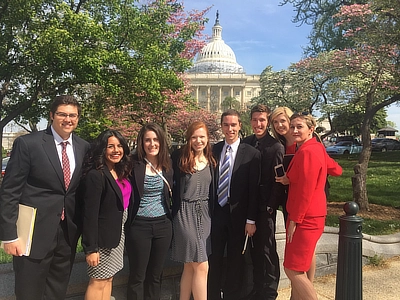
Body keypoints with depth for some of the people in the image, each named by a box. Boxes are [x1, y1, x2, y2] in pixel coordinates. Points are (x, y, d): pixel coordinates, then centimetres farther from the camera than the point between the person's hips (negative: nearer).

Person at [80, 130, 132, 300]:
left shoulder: (120, 172, 6)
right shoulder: (95, 175, -19)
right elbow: (90, 214, -20)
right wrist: (91, 247, -20)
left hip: (118, 233, 8)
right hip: (102, 236, -8)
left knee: (108, 279, 17)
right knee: (98, 281, 5)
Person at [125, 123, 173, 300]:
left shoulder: (167, 165, 3)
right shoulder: (133, 165, -11)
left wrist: (171, 218, 7)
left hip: (163, 225, 4)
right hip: (139, 226, -4)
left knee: (155, 275, 16)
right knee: (137, 276, 9)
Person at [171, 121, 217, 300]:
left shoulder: (210, 161, 7)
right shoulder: (180, 158, -7)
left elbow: (212, 191, 13)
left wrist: (212, 214, 9)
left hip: (205, 213, 5)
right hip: (186, 214, -5)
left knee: (190, 266, 12)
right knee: (202, 267, -4)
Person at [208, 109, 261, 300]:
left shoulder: (251, 153, -6)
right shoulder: (213, 150, 3)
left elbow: (254, 189, -7)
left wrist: (251, 220, -8)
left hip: (238, 215, -2)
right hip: (216, 213, 2)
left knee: (235, 261, 13)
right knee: (213, 259, 11)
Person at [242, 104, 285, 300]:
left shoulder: (276, 147, -9)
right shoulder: (245, 143, 6)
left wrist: (271, 206, -13)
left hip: (265, 206, -5)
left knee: (267, 249, 6)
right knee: (254, 248, 16)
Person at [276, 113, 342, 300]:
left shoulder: (308, 151, -20)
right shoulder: (316, 148, 9)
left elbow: (305, 191, -21)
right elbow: (336, 170, 16)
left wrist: (294, 220, -14)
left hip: (305, 218, -10)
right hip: (305, 216, 10)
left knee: (293, 269, 0)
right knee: (296, 268, 18)